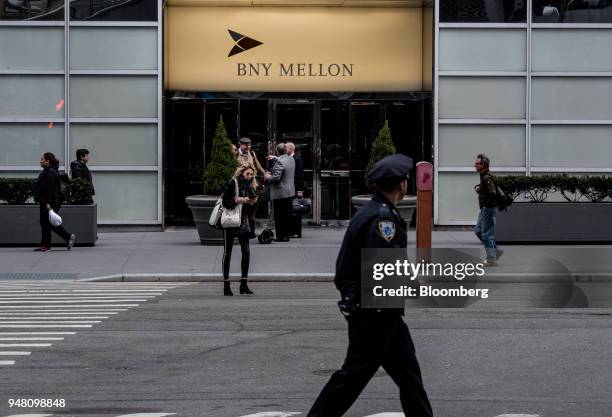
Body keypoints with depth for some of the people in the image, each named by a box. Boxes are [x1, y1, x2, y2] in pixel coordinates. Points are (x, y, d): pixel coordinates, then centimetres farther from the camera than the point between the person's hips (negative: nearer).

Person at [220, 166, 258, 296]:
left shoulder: (248, 186, 12)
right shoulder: (232, 183, -7)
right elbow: (225, 202, -11)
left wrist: (252, 202, -2)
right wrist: (238, 200, -21)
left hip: (243, 221, 6)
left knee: (246, 252, -2)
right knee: (227, 253, 1)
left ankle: (244, 284, 6)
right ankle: (226, 285, 5)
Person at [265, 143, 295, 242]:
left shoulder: (279, 161, -20)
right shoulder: (291, 159, 7)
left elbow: (276, 178, -25)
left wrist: (269, 177, -4)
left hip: (280, 193, -8)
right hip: (290, 192, 8)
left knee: (279, 216, -1)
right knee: (287, 215, 14)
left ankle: (280, 236, 1)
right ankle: (286, 235, 19)